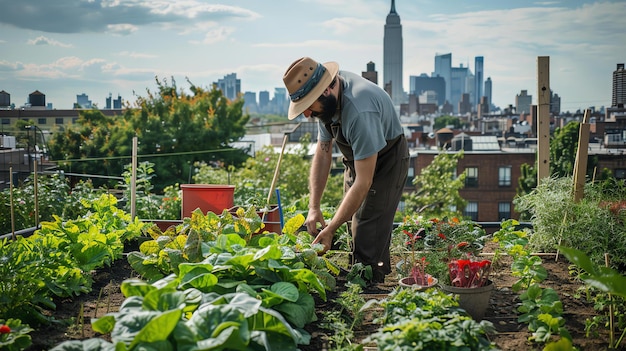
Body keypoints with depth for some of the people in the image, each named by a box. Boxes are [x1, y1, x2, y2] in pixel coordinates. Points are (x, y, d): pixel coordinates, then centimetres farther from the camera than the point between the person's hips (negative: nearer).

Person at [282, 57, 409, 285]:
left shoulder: (359, 112, -38)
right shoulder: (327, 102, -11)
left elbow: (363, 182, -36)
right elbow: (323, 153, -2)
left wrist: (331, 229, -33)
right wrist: (314, 207, -11)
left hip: (385, 161, -8)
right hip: (357, 160, 8)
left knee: (368, 240, -13)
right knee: (353, 230, 11)